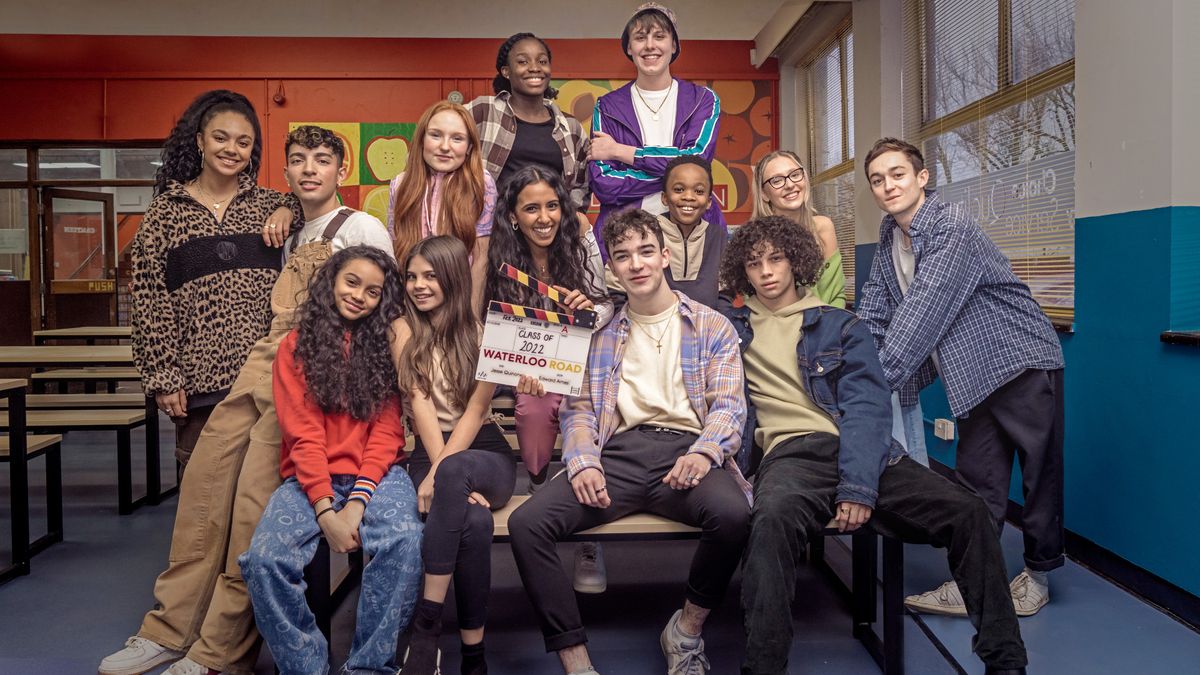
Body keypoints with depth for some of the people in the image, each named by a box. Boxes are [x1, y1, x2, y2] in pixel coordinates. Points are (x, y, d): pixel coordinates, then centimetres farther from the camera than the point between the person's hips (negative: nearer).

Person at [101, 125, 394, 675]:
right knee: (203, 483, 1)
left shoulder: (362, 228, 2)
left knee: (254, 503, -13)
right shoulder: (291, 237, 25)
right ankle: (170, 629, 12)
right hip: (265, 361, 8)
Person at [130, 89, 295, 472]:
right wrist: (162, 378, -3)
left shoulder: (266, 204, 10)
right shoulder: (167, 210, 6)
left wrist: (288, 210, 1)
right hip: (199, 379, -1)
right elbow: (149, 301, 2)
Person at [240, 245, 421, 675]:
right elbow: (303, 435, -2)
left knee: (405, 542, -31)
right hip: (310, 479, 1)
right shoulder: (297, 346, 8)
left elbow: (386, 433, 1)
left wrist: (356, 504, -13)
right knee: (265, 559, -27)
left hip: (375, 476, 0)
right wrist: (325, 511, -15)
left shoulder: (386, 347, 10)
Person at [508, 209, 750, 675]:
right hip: (619, 453, 2)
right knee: (526, 522, -22)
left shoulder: (711, 327, 13)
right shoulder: (600, 335, 20)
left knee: (733, 513, -35)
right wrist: (583, 464, -9)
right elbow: (578, 408, 13)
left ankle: (687, 628, -6)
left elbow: (729, 404, 2)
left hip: (686, 449, -1)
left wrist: (704, 452, -20)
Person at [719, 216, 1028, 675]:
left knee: (967, 512, -18)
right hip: (790, 454, -2)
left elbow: (867, 407, 2)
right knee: (771, 522, -38)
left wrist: (858, 484, -14)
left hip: (860, 451, 2)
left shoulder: (840, 326, 16)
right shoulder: (730, 328, 18)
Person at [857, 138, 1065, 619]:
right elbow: (871, 320, 7)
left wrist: (878, 380, -27)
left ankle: (1037, 574, 21)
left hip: (1022, 362, -7)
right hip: (974, 375, 7)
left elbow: (924, 312, -27)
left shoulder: (952, 227, -19)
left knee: (1040, 472, 5)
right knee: (976, 482, 7)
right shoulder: (888, 243, 7)